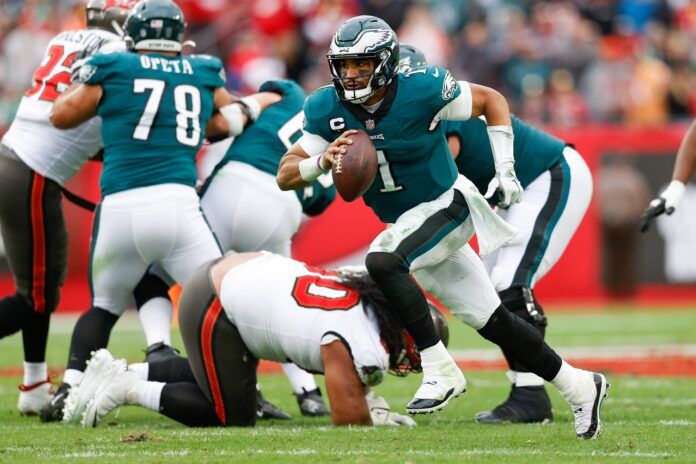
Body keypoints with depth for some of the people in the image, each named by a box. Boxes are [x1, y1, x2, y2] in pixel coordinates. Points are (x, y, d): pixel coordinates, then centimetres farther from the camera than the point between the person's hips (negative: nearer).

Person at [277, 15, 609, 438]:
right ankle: (579, 386, 23)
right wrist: (324, 160, -31)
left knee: (382, 261, -32)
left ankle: (440, 371, -25)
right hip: (407, 225, 6)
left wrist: (505, 170, -9)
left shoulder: (421, 91, -20)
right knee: (491, 319, 8)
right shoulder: (328, 109, -9)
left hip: (445, 208, -6)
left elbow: (492, 100, -5)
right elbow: (285, 176, -10)